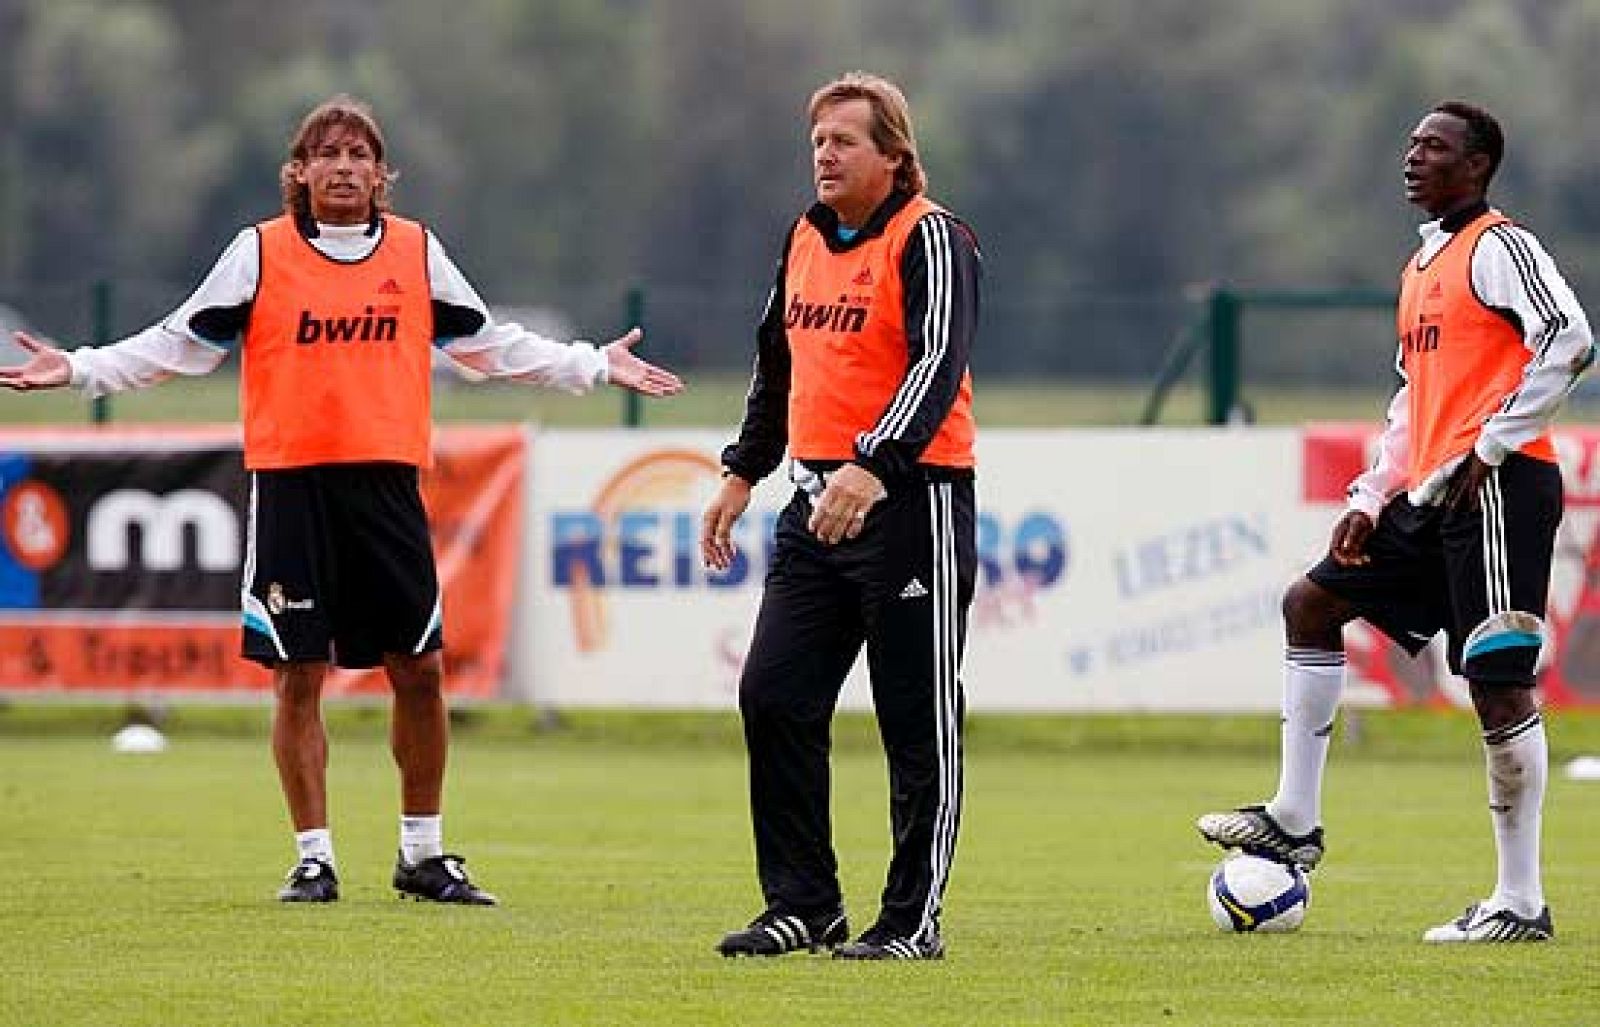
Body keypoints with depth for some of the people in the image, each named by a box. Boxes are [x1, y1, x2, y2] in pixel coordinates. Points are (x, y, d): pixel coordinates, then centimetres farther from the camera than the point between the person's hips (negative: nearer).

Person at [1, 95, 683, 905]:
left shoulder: (418, 253, 9)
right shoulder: (261, 253, 2)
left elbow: (487, 343, 19)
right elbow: (182, 343, 5)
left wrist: (596, 367, 19)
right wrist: (78, 371, -4)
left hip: (387, 484, 2)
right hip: (291, 487, -2)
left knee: (419, 670, 1)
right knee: (298, 678, -1)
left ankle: (423, 854, 15)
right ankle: (313, 860, 8)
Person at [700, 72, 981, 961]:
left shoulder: (930, 239, -10)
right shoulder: (808, 238, 14)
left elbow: (938, 364, -22)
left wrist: (873, 468, -34)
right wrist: (744, 473, 24)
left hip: (911, 497, -8)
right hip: (818, 499, 8)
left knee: (920, 722, -1)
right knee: (773, 698, 3)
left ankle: (914, 920, 5)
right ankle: (804, 905, 11)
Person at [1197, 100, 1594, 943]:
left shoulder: (1498, 248, -8)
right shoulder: (1423, 265, 21)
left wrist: (1495, 444, -20)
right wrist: (1369, 499, 17)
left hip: (1496, 488, -10)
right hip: (1430, 494, 10)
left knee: (1498, 680, -9)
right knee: (1311, 602, 12)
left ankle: (1521, 903, -6)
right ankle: (1294, 821, 16)